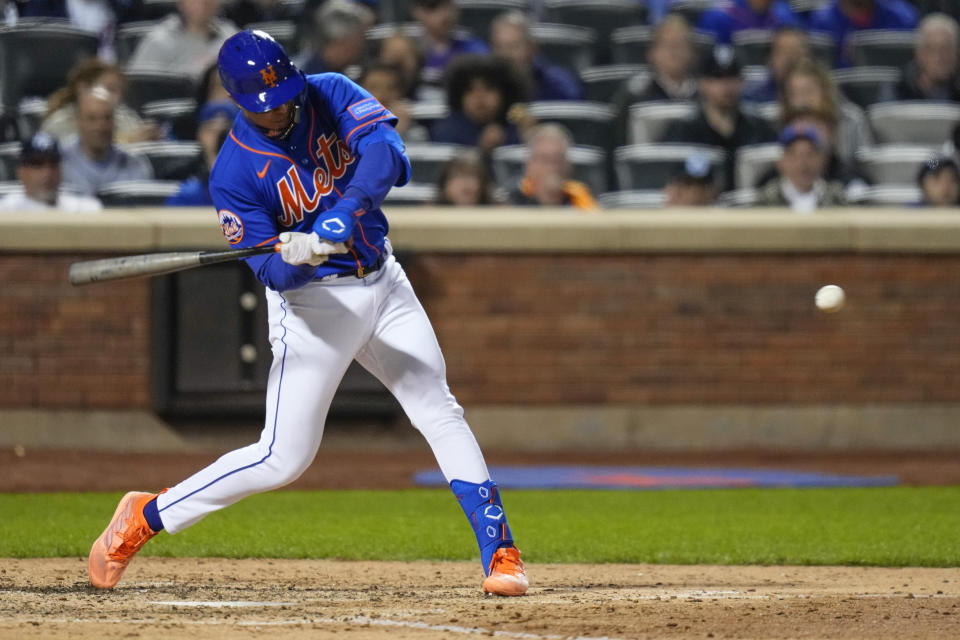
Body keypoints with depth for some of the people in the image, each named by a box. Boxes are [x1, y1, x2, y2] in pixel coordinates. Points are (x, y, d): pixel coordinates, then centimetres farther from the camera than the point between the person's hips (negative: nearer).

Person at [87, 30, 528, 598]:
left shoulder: (332, 94, -7)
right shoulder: (235, 173, -16)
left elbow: (386, 152, -24)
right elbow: (272, 272, -18)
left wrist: (342, 216, -38)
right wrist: (296, 257, -42)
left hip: (383, 282, 4)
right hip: (312, 301, -4)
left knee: (440, 412, -3)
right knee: (283, 458, -6)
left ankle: (500, 552, 1)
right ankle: (145, 517, 8)